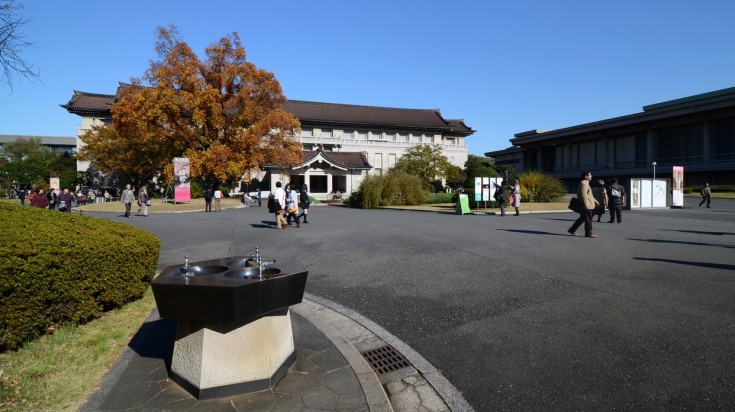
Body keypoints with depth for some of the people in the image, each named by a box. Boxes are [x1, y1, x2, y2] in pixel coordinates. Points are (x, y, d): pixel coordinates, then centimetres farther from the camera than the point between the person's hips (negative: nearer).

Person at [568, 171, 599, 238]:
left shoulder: (585, 183, 18)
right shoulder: (583, 184, -16)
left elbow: (589, 195, 26)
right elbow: (584, 196, -23)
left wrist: (595, 201, 23)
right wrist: (586, 205, -25)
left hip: (587, 205, 11)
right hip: (586, 206, -11)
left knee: (582, 218, 15)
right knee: (588, 219, -3)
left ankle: (572, 230, 18)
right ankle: (588, 233, 5)